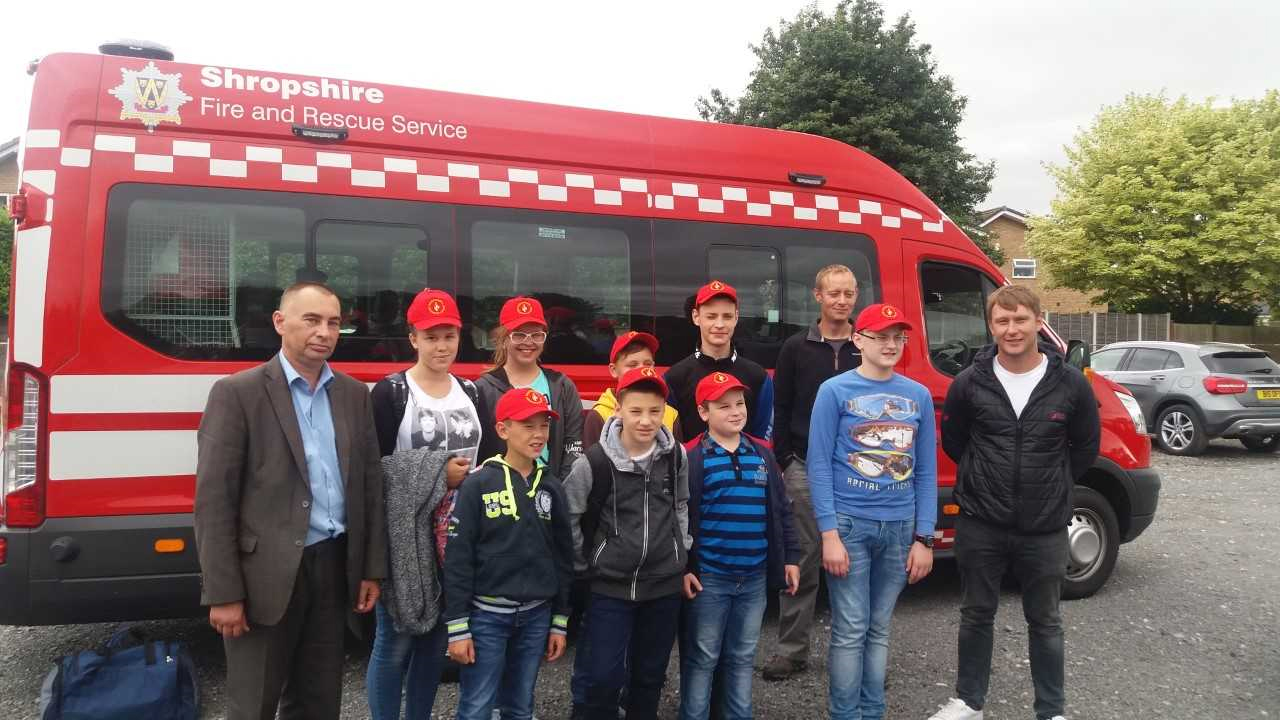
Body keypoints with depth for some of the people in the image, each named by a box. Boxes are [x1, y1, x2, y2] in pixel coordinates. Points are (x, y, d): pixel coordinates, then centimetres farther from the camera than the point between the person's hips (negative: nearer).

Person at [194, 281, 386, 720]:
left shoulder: (354, 394, 8)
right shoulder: (237, 393, -7)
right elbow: (213, 500, -9)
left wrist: (372, 569, 7)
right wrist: (223, 593, -12)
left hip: (335, 567, 5)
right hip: (266, 574, -4)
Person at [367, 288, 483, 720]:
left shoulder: (470, 393, 10)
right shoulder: (390, 392, -6)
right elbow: (375, 466, -11)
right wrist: (437, 471, -16)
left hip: (458, 535, 5)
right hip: (405, 534, -5)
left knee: (436, 639, 14)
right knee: (396, 641, -1)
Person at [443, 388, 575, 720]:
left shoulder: (552, 488, 5)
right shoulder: (478, 484, -9)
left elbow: (563, 557, 10)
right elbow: (458, 559, -9)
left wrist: (560, 622, 8)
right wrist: (457, 627, -11)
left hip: (536, 615, 4)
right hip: (486, 613, -4)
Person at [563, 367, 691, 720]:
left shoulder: (676, 456, -2)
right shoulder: (594, 462, -15)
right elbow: (567, 515, -4)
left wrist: (683, 549, 10)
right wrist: (581, 565, 0)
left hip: (664, 584, 3)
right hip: (610, 585, -3)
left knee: (651, 672, 14)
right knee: (605, 676, -4)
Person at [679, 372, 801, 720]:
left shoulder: (763, 455, 7)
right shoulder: (692, 458, -8)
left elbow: (781, 511, 13)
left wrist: (790, 558, 10)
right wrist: (682, 568, -12)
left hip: (755, 577, 5)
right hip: (709, 577, -4)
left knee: (743, 656, 16)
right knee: (702, 658, 6)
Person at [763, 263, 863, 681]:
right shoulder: (796, 348, 3)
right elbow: (782, 410, 3)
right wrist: (783, 463, -2)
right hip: (806, 469, -1)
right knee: (802, 561, 4)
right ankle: (792, 650, 14)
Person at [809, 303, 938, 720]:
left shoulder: (919, 396, 7)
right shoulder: (835, 391, -5)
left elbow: (926, 472, 8)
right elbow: (819, 466, -8)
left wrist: (924, 538, 3)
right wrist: (830, 534, -13)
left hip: (899, 526, 4)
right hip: (849, 523, -4)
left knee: (879, 629, 13)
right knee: (850, 630, 0)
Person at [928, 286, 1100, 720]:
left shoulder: (1071, 384, -5)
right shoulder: (969, 383, -6)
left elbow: (1086, 447, 8)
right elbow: (953, 442, 8)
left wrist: (1051, 486, 8)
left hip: (1045, 529, 0)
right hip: (980, 525, 0)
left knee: (1045, 622, 13)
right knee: (976, 615, 13)